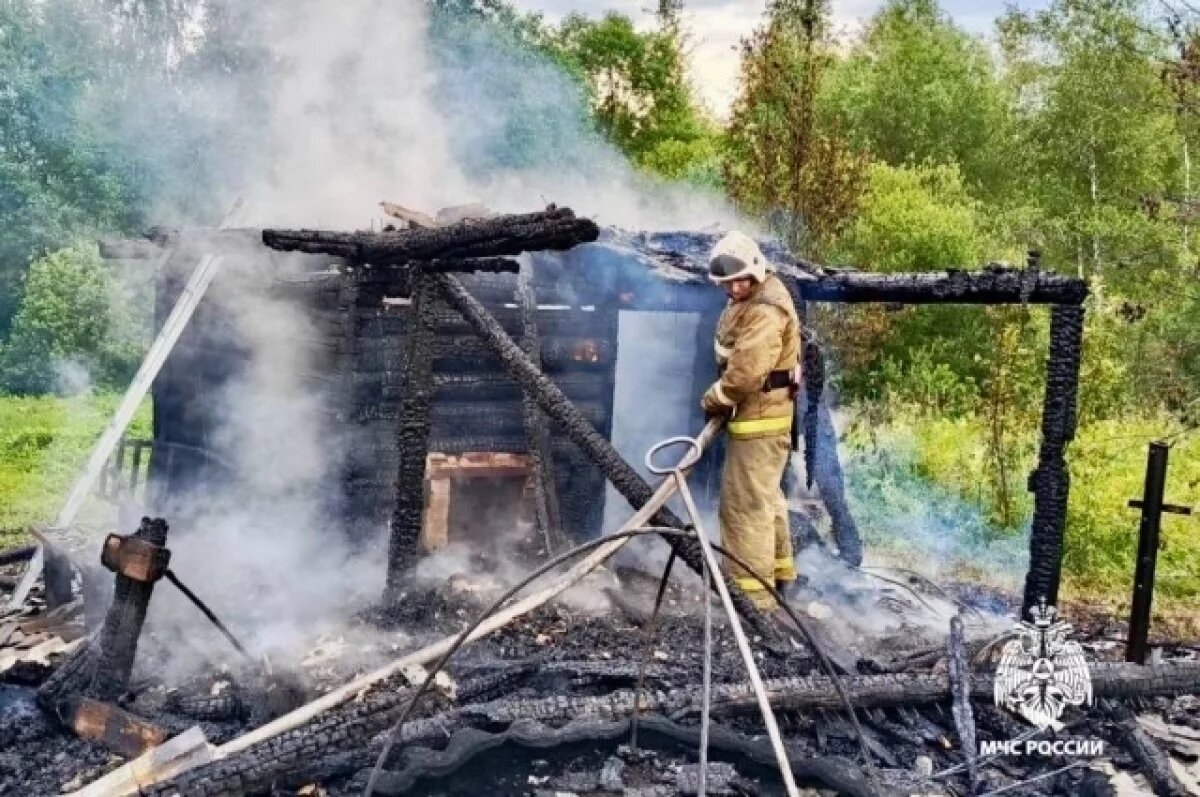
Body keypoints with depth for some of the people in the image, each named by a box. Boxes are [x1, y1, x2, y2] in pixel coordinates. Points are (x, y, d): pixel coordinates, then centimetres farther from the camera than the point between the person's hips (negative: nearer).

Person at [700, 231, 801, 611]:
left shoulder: (765, 311, -22)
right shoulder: (747, 300, 12)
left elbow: (746, 371, -29)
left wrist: (714, 399, -13)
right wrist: (724, 399, 9)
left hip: (760, 415, -11)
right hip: (758, 412, 11)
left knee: (746, 502, -9)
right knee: (765, 495, 22)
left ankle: (753, 592, -6)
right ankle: (778, 568, 38)